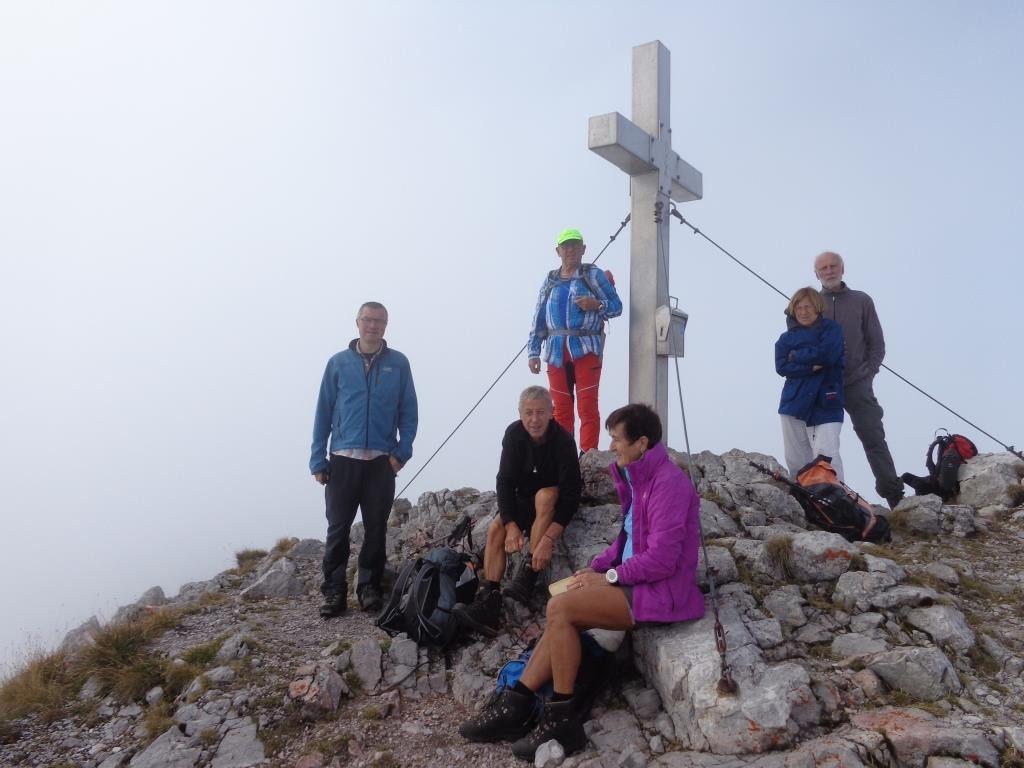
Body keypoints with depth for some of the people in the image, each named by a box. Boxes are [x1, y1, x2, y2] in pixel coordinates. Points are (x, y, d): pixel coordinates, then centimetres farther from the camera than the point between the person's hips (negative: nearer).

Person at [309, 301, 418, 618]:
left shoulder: (398, 363, 5)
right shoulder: (338, 363, 6)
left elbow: (408, 411, 6)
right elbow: (323, 413, 6)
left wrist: (402, 450, -7)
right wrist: (318, 460, 1)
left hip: (382, 461, 0)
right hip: (343, 460, 0)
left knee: (376, 528, 6)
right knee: (338, 527, 1)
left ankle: (369, 586, 17)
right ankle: (334, 591, 8)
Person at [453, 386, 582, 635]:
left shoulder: (563, 440, -26)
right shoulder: (514, 434, -14)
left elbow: (571, 493, -31)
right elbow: (505, 481, -15)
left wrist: (549, 538, -41)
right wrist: (511, 525, -28)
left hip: (555, 500, -4)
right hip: (525, 500, 4)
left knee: (544, 495, -35)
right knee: (496, 527, -19)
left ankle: (528, 576, -32)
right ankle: (488, 602, -25)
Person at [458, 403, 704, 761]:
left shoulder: (667, 483, -20)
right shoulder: (639, 476, 11)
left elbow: (661, 559, -24)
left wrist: (608, 577, -15)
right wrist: (596, 567, 6)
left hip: (662, 591, -9)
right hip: (639, 581, 9)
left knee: (561, 607, -19)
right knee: (562, 615, -3)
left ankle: (563, 719, -9)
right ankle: (515, 706, 0)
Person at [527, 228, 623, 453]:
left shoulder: (594, 275, 6)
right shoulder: (550, 281, 17)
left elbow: (617, 306, 4)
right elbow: (538, 319, 15)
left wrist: (597, 305, -17)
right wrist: (533, 352, 7)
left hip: (586, 349, -3)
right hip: (556, 352, 4)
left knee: (587, 407, -8)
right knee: (561, 409, 5)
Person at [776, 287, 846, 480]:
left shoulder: (831, 328, 8)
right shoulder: (786, 338, 14)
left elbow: (828, 354, -11)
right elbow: (782, 367, -2)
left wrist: (796, 356, -1)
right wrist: (810, 366, -15)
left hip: (826, 403, -3)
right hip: (794, 402, 4)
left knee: (826, 453, -19)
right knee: (796, 460, 5)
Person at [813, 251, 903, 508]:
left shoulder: (861, 301, 8)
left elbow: (877, 343, 8)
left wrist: (868, 373, -3)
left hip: (857, 385, -1)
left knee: (874, 439, -4)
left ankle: (894, 496, -2)